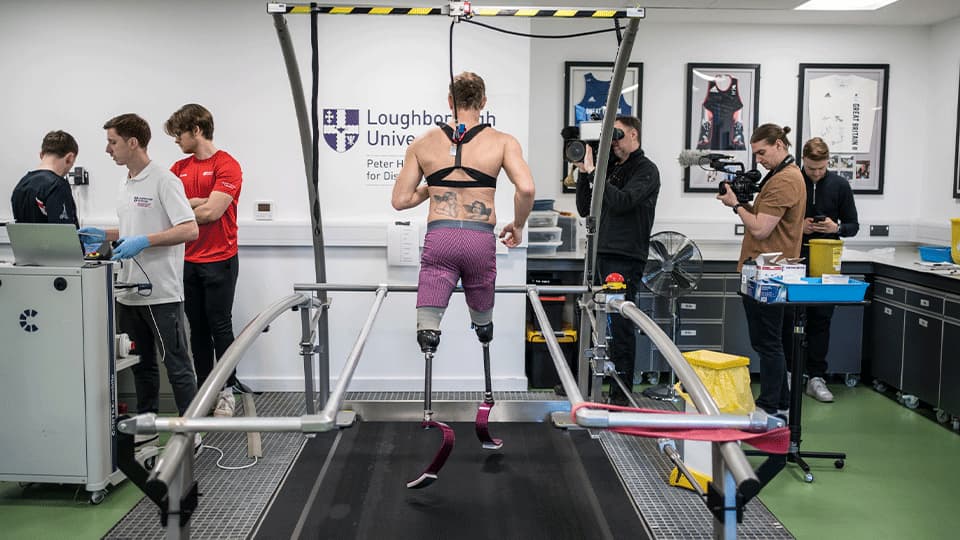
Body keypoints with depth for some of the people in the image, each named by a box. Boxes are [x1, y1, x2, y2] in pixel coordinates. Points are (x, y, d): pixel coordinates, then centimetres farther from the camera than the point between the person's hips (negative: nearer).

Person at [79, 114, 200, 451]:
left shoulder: (164, 181, -12)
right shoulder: (127, 185, 15)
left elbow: (190, 230, -20)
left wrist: (143, 242, -24)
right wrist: (104, 235, 11)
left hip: (162, 293, -9)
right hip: (130, 291, 9)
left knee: (176, 365, -2)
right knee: (141, 363, 16)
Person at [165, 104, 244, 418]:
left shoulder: (226, 166, -9)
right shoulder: (179, 168, 11)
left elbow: (212, 212, -17)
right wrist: (199, 203, -11)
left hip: (219, 260, -6)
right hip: (188, 261, 6)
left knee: (220, 326, 1)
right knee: (197, 329, 11)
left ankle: (227, 391, 13)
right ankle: (203, 390, 20)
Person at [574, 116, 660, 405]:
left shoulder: (646, 170, -3)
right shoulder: (611, 168, 18)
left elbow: (621, 202, -19)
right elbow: (585, 209, 15)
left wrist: (593, 171, -15)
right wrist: (583, 173, 4)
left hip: (625, 260, -7)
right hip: (600, 254, 7)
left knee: (620, 325, -6)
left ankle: (621, 391, 0)